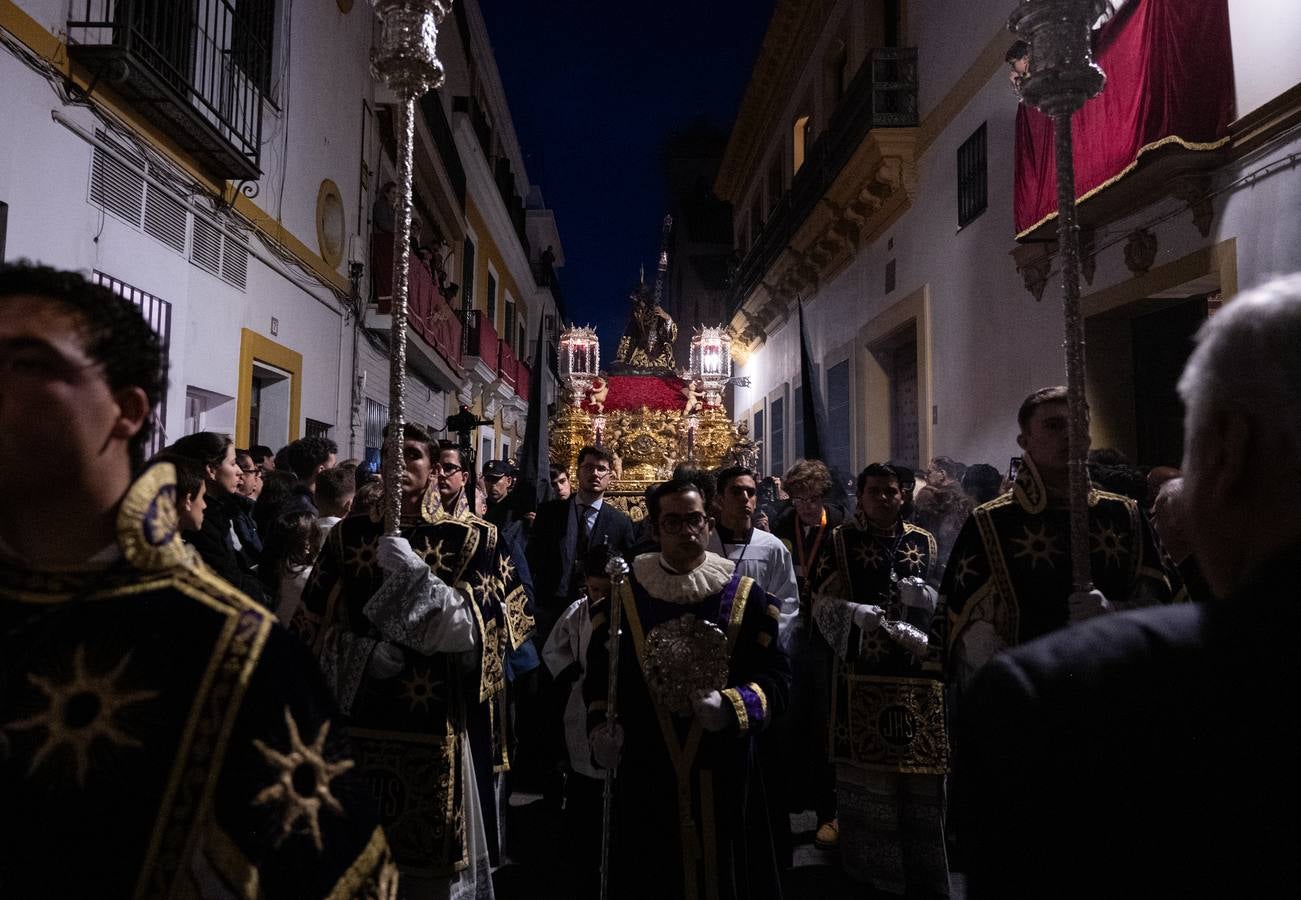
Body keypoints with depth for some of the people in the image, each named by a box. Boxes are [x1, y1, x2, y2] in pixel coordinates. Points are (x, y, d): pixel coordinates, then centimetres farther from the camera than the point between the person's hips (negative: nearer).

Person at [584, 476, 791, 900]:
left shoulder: (746, 596, -2)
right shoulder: (624, 597, 1)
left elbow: (776, 677, -5)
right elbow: (599, 673, 5)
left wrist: (732, 706, -21)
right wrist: (601, 727, -10)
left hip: (724, 771, 0)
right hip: (647, 771, 1)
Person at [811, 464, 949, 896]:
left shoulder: (924, 542, 9)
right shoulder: (840, 542, 3)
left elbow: (941, 603, 11)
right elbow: (824, 602, -1)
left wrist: (922, 595, -10)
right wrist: (856, 612, -18)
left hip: (916, 674, 2)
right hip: (863, 672, -2)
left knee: (918, 771, 3)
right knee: (866, 766, 3)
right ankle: (868, 861, 20)